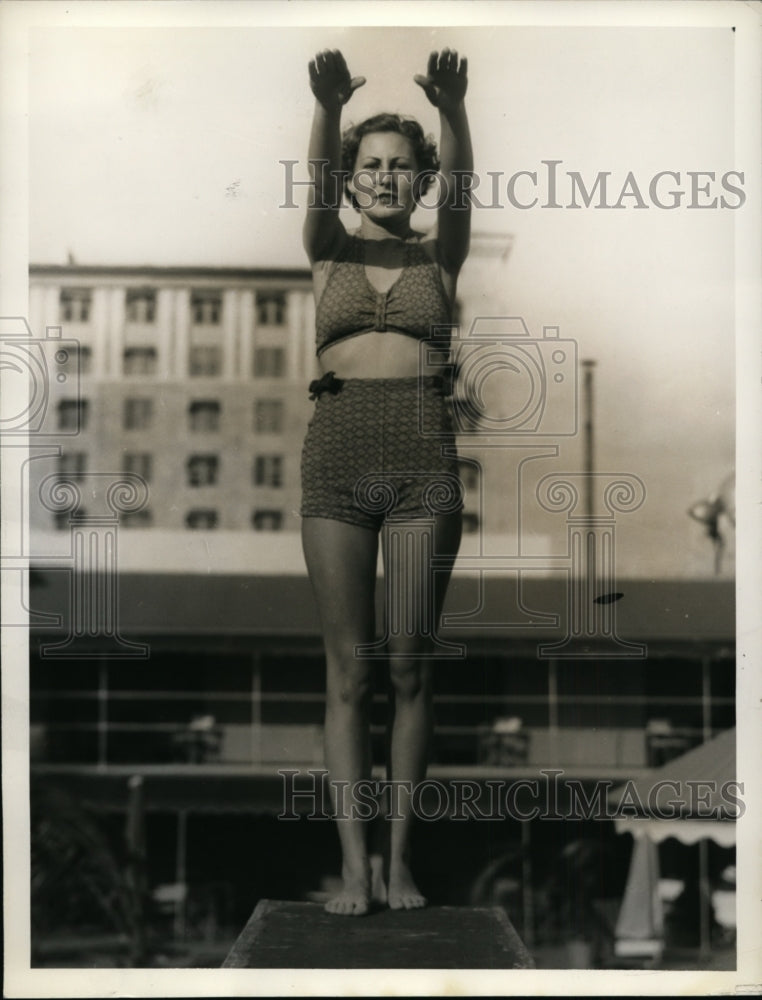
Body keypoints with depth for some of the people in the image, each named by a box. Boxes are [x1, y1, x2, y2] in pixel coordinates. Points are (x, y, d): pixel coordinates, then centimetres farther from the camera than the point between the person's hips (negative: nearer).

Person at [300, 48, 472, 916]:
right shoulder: (328, 250, 12)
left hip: (423, 460, 0)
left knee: (409, 665, 1)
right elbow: (316, 181, -8)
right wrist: (328, 108, -29)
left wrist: (452, 110, -28)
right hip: (336, 459, 0)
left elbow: (459, 185, -8)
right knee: (349, 667, -1)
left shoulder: (439, 255, 12)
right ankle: (353, 864, 0)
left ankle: (400, 856, 8)